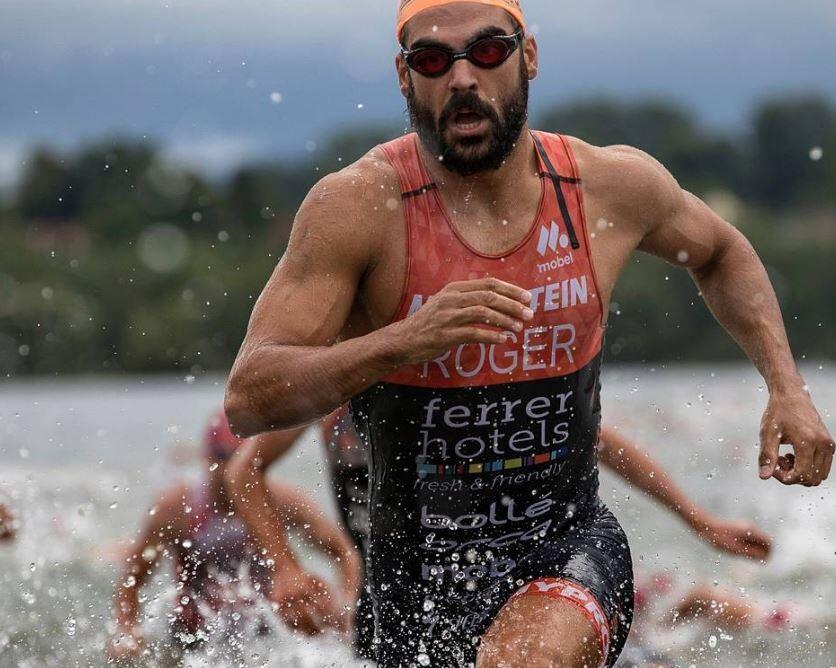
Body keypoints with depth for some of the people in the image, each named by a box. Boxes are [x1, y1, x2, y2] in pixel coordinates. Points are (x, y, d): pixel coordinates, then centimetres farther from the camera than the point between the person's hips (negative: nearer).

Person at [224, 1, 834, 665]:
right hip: (420, 576, 1)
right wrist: (403, 341, -37)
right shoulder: (360, 205, -15)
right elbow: (248, 400, -22)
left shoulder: (612, 185, -5)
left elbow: (719, 253, 19)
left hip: (570, 549, 0)